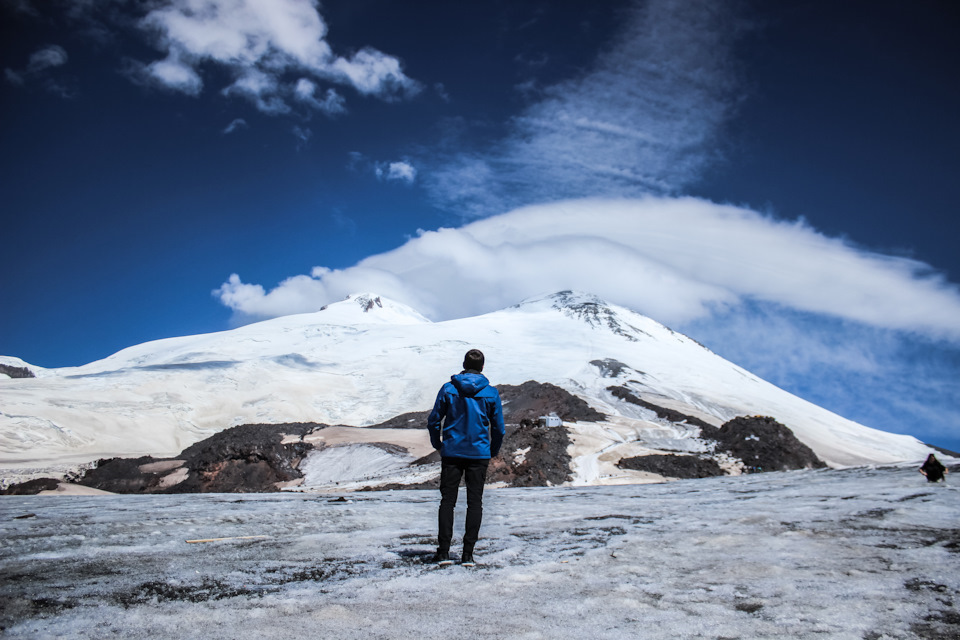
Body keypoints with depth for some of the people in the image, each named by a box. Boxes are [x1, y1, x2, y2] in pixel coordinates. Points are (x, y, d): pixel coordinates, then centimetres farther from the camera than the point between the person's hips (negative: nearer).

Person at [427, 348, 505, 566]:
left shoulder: (448, 389, -2)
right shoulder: (491, 393, -1)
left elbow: (433, 420, 1)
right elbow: (499, 428, 3)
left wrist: (438, 444, 17)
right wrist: (493, 451, 19)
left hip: (452, 452, 0)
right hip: (479, 453, 0)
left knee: (447, 501, 6)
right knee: (475, 502, 5)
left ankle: (443, 552, 3)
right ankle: (468, 554, 4)